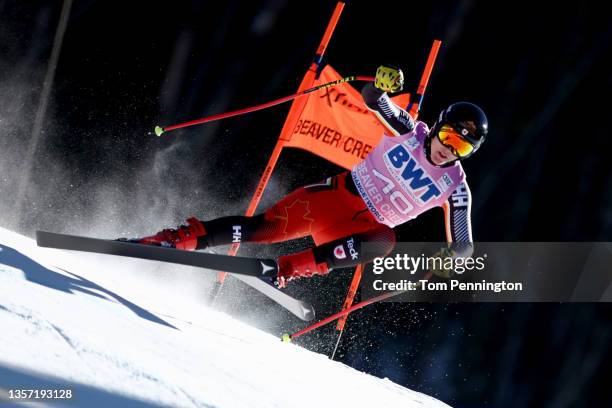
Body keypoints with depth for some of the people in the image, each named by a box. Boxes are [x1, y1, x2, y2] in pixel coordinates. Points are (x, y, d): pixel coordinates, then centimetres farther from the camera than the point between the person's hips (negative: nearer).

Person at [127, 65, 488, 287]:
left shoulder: (456, 189, -6)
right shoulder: (410, 131, -4)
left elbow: (463, 246, -2)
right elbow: (371, 99, -2)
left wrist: (451, 258, -26)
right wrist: (383, 83, -27)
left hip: (362, 228, 0)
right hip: (336, 195, 0)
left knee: (384, 241, -36)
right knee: (268, 226, -19)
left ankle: (287, 271, -35)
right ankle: (179, 238, -13)